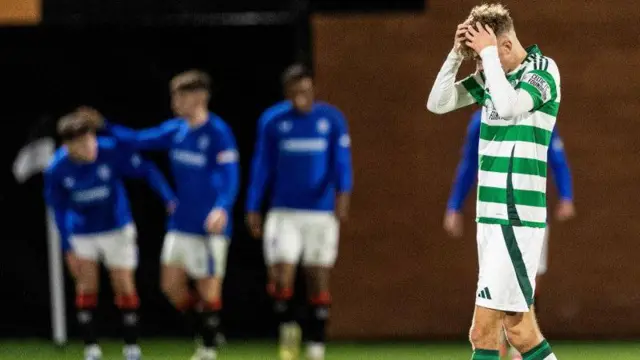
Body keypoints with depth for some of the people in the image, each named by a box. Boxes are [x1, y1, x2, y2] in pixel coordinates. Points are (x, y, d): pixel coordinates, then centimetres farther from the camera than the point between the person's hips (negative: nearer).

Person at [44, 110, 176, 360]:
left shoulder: (112, 152, -24)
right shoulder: (57, 170, -18)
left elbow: (146, 170, -12)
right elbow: (59, 208, -4)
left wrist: (169, 198, -21)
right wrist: (67, 247, -3)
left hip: (117, 228, -1)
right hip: (82, 234, 1)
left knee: (124, 287, 1)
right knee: (86, 286, -5)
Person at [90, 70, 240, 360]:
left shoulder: (217, 133, -14)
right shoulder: (176, 129, 8)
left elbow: (230, 176, -20)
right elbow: (139, 140, 18)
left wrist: (222, 208, -35)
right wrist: (104, 126, 9)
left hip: (208, 226, -7)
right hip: (180, 223, 7)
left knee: (208, 287, 0)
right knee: (171, 284, 5)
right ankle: (207, 332, 23)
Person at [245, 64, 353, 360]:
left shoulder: (332, 119, -1)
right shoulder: (272, 120, 2)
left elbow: (342, 161, -7)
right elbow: (262, 166, 6)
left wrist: (343, 192, -24)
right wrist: (253, 209, 4)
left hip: (321, 212, 0)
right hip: (284, 211, 0)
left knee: (318, 281, 3)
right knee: (281, 278, -12)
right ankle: (288, 329, 13)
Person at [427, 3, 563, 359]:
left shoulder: (543, 69, -9)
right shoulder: (491, 75, 12)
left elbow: (508, 106, -27)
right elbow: (438, 103, 11)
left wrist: (489, 52, -18)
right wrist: (457, 54, -1)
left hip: (517, 218, -8)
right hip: (491, 213, 8)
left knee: (484, 328, -11)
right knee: (519, 325, 11)